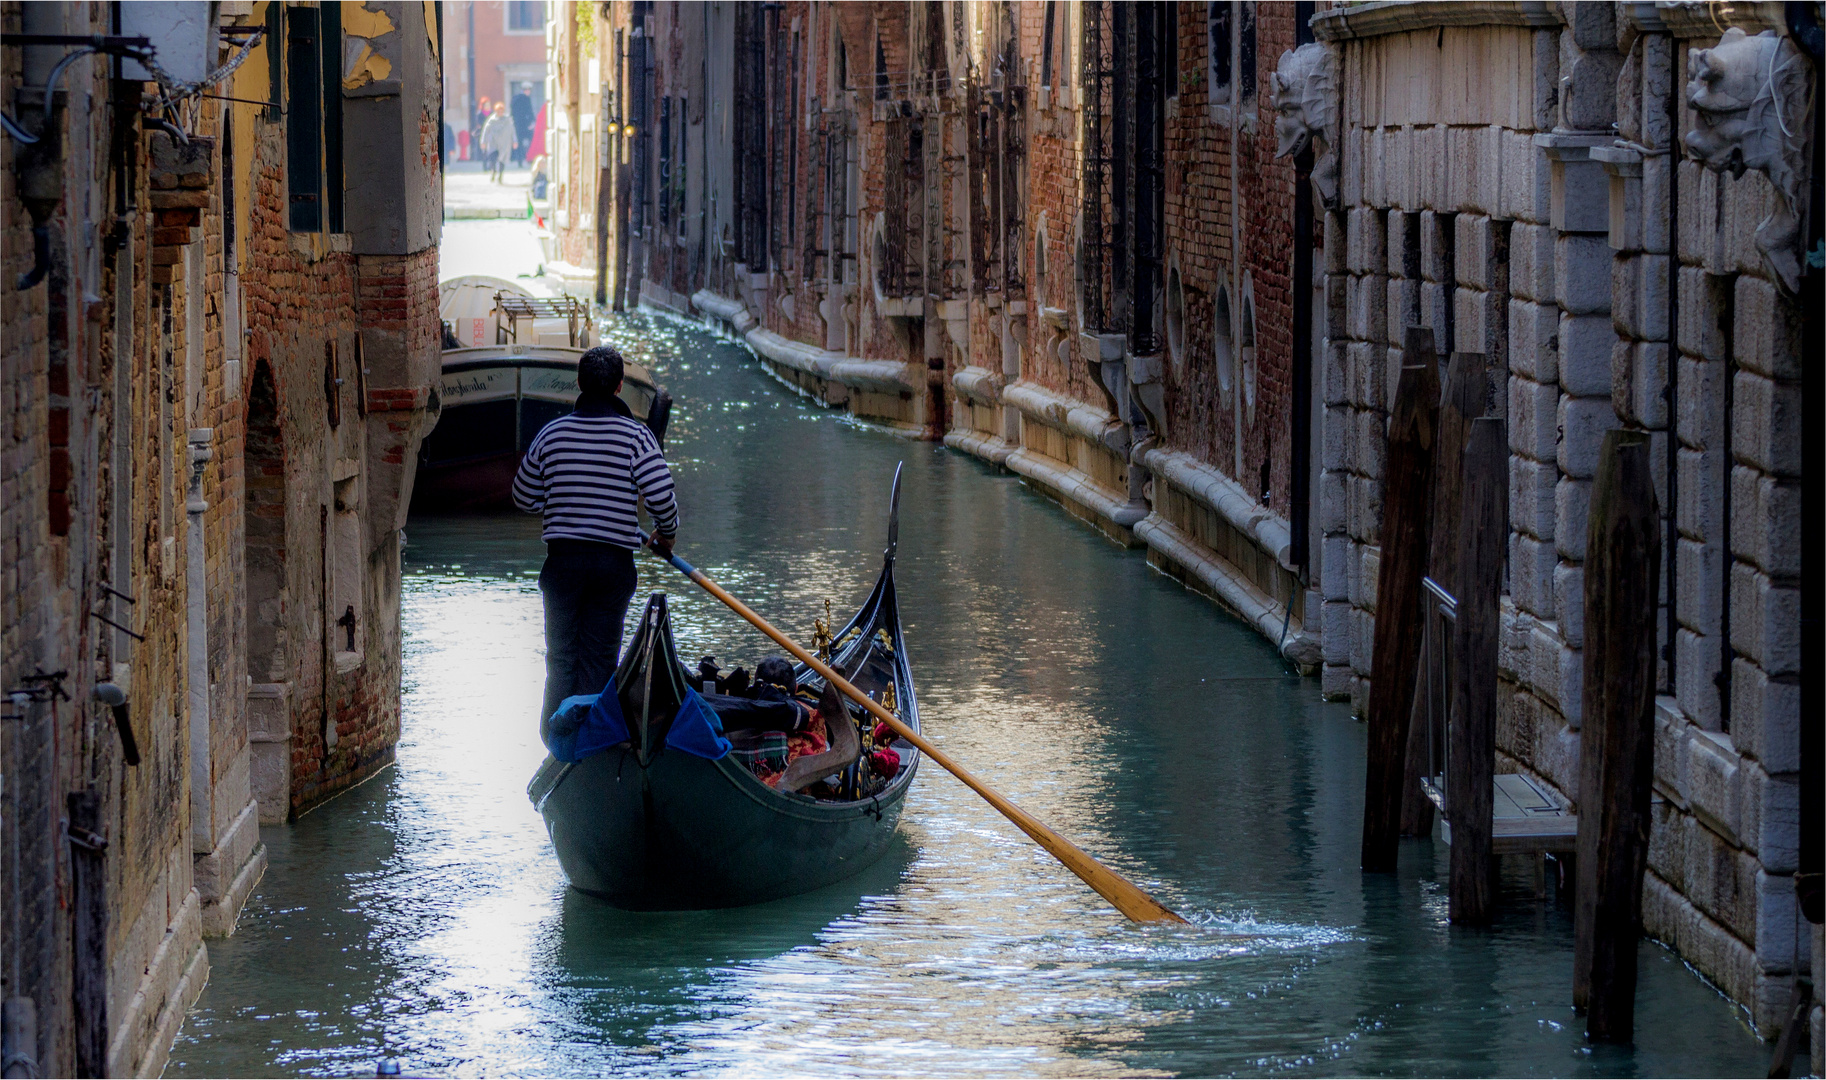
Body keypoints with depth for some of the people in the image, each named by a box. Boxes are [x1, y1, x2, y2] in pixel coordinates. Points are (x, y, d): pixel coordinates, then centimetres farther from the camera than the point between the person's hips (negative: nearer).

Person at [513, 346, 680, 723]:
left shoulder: (552, 433, 1)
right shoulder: (636, 435, -6)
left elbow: (524, 498, 11)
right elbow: (662, 497, -11)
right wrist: (666, 534, 10)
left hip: (562, 560, 1)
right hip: (615, 561, -1)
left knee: (561, 655, 10)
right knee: (599, 657, 5)